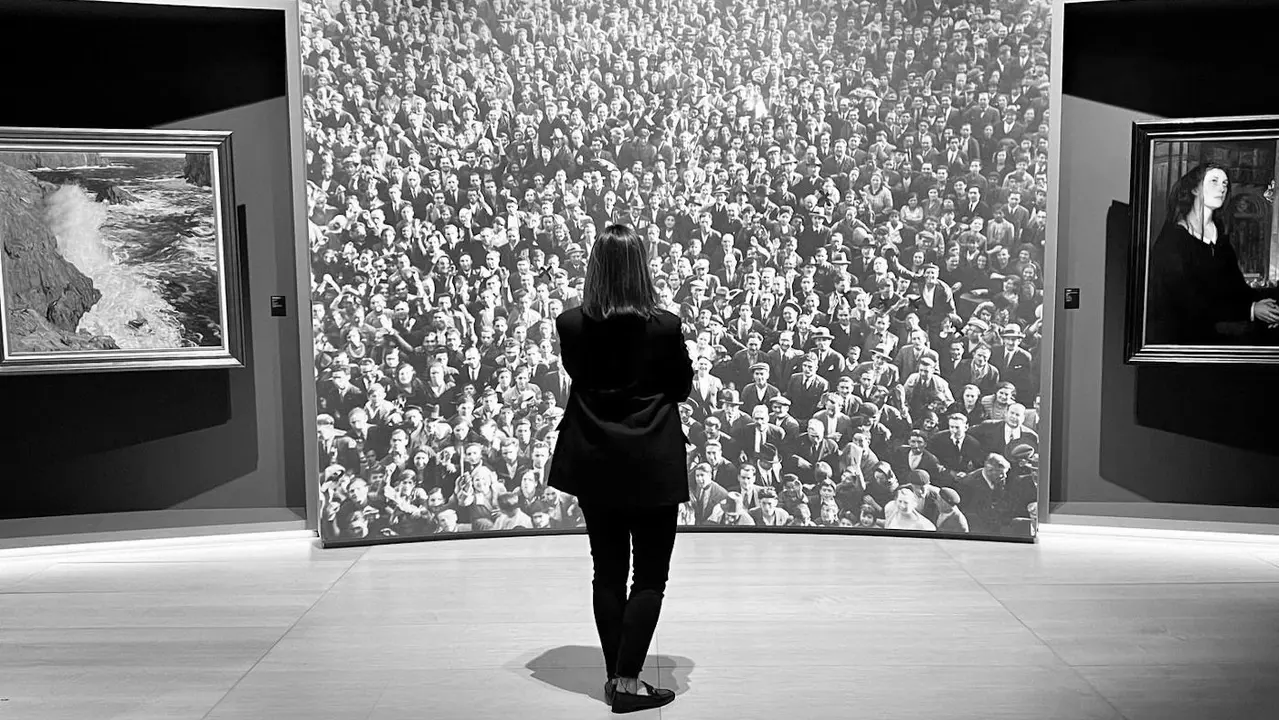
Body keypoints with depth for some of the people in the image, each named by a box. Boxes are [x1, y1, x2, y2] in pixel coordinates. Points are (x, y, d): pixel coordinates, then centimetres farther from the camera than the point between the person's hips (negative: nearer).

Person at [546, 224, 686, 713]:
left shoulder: (571, 326, -9)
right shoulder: (664, 326, -16)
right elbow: (683, 388, -1)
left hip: (594, 462, 3)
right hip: (652, 462, -3)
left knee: (608, 572, 15)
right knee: (651, 576, 8)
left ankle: (615, 676, 23)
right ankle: (628, 683, 6)